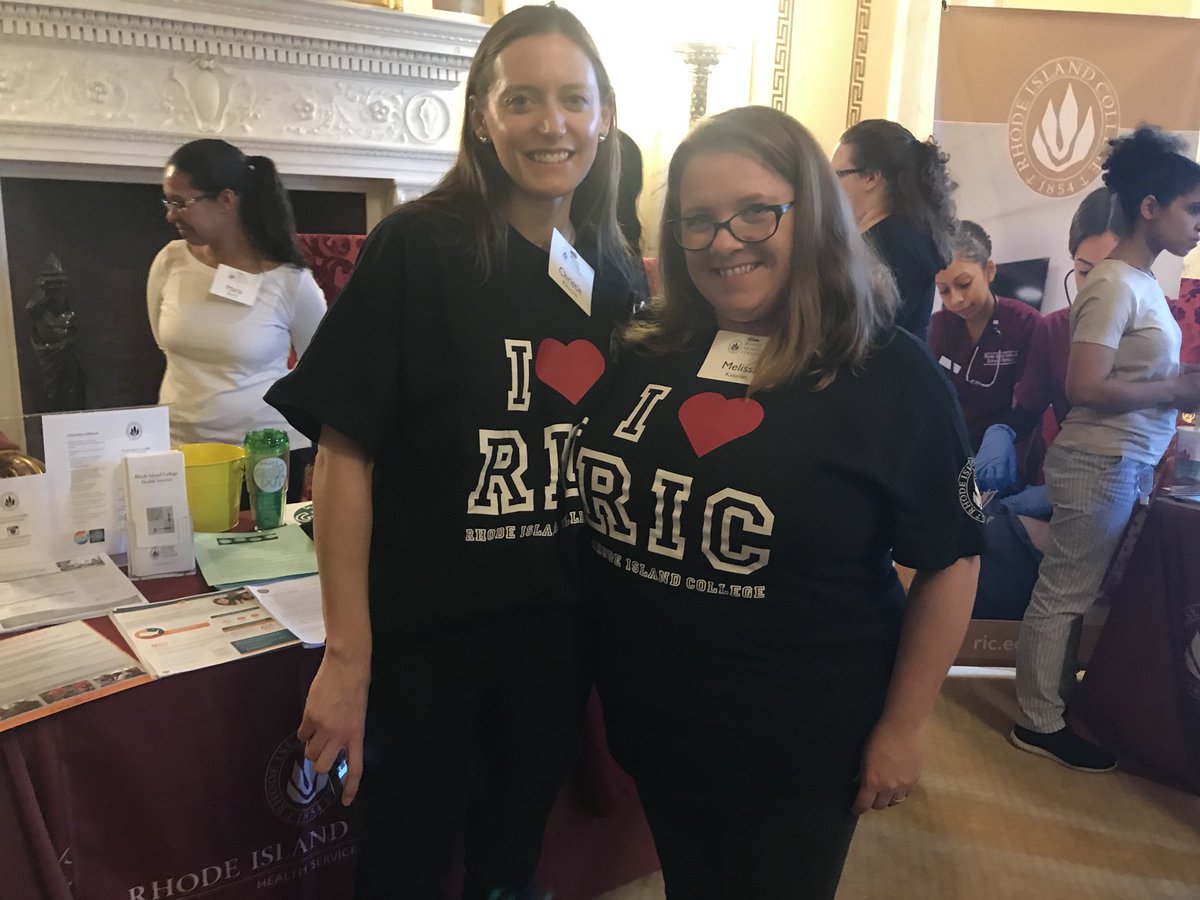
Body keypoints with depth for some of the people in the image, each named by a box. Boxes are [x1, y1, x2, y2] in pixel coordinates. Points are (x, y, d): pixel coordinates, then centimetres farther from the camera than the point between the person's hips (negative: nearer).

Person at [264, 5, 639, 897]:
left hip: (559, 630, 5)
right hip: (420, 633, -4)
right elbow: (346, 454, -13)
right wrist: (348, 657, -16)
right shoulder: (416, 247, -12)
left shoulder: (614, 272, 2)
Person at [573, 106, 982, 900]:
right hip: (649, 725, 5)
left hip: (797, 753, -4)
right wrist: (596, 670, 7)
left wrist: (902, 728, -7)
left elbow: (951, 561, -9)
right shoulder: (645, 351, -2)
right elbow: (596, 503, 9)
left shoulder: (892, 376, -14)